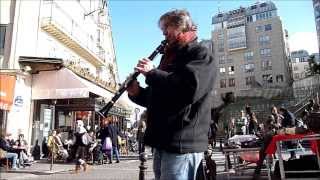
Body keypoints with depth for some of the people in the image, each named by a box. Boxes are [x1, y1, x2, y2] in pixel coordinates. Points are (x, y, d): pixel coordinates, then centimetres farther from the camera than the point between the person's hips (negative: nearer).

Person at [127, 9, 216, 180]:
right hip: (162, 142, 9)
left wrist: (151, 72, -15)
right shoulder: (171, 56, 21)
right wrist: (137, 92, 5)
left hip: (182, 143, -9)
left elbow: (189, 88, -26)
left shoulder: (200, 53, -6)